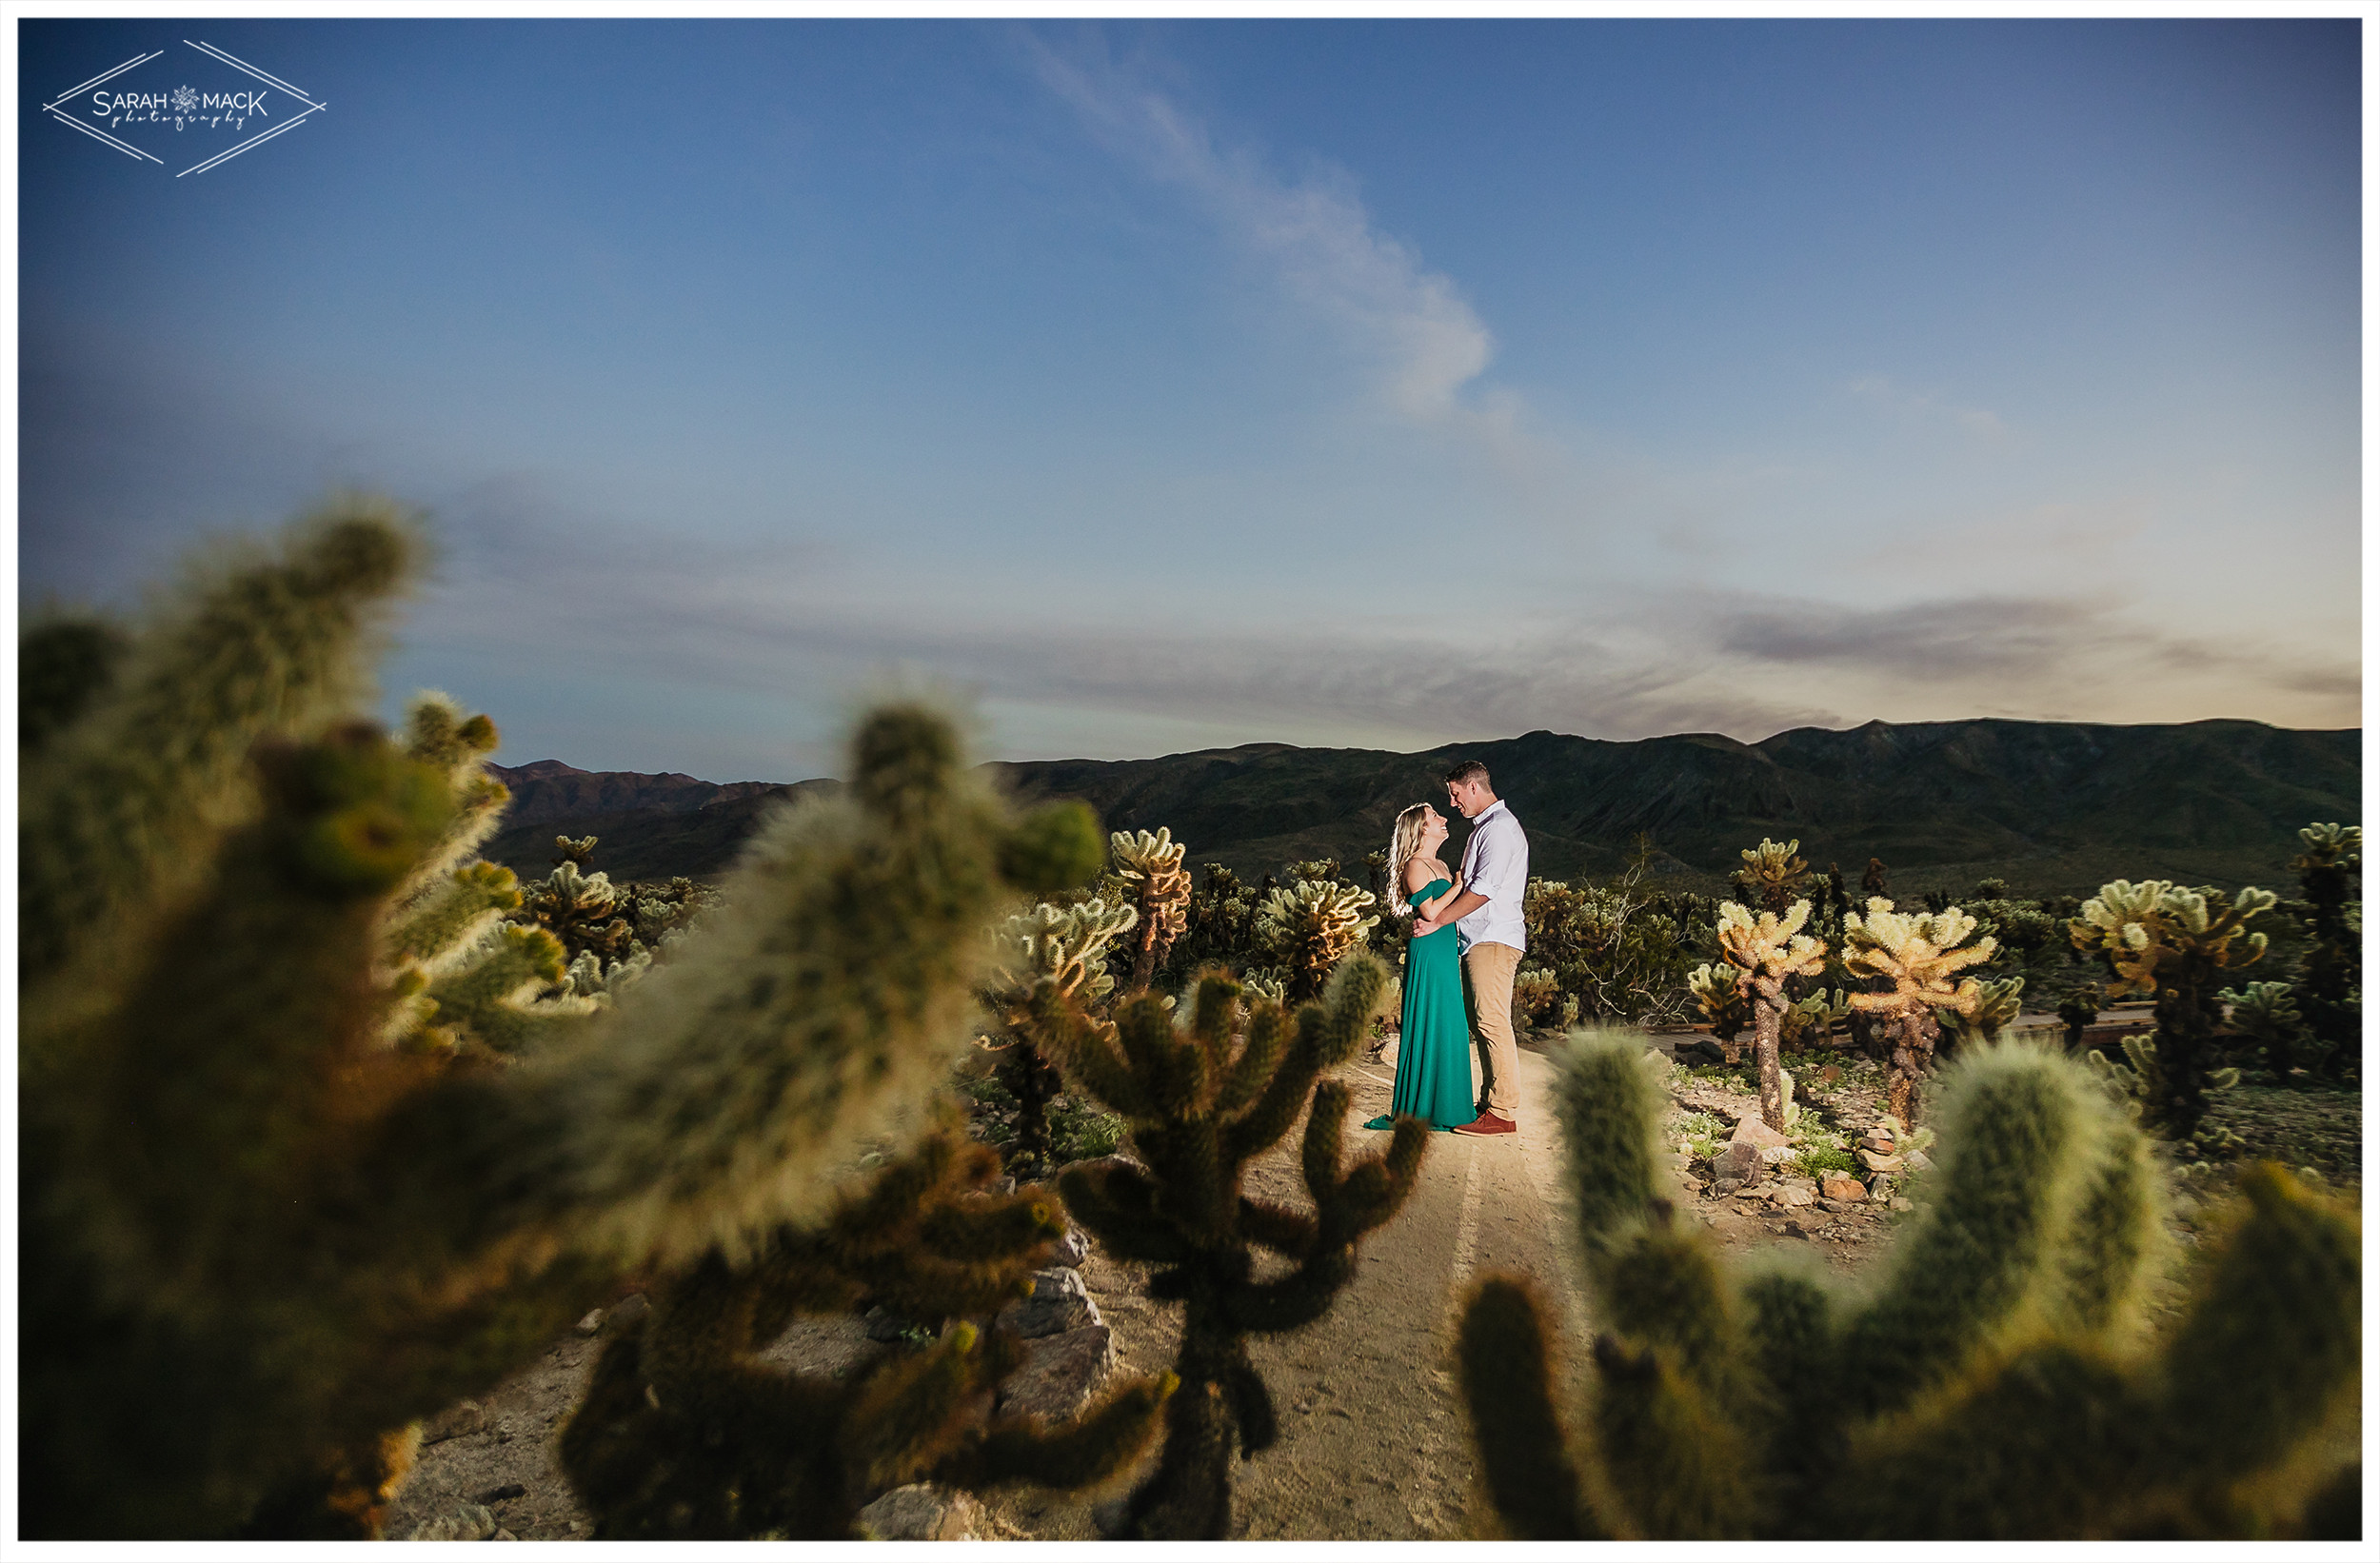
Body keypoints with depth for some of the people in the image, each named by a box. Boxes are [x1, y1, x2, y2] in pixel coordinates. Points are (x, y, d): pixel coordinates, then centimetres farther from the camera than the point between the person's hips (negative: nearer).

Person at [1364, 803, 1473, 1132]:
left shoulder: (1441, 866, 19)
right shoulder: (1414, 865, -10)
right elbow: (1430, 910, -19)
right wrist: (1459, 885, -11)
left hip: (1446, 952, 9)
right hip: (1428, 953, -9)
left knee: (1448, 1026, 12)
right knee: (1429, 1026, -5)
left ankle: (1442, 1103, 21)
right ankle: (1419, 1108, 3)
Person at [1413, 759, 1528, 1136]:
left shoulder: (1500, 827, -11)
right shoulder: (1484, 826, 20)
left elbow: (1483, 890, -19)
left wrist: (1437, 921, -17)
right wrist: (1434, 914, 14)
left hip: (1494, 939, -10)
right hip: (1480, 938, 10)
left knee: (1493, 1022, -9)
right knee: (1485, 1022, 11)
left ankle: (1503, 1112, -5)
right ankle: (1490, 1101, 16)